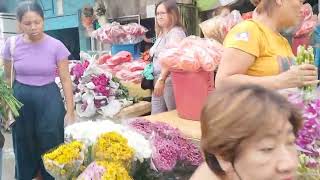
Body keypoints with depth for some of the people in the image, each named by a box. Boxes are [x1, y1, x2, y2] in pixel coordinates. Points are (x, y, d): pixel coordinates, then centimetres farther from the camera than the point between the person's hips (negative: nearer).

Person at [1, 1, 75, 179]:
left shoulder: (56, 46, -11)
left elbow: (66, 79, -7)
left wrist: (70, 111, -10)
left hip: (49, 99, -2)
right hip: (20, 99, 2)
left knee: (50, 148, 8)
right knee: (24, 148, 16)